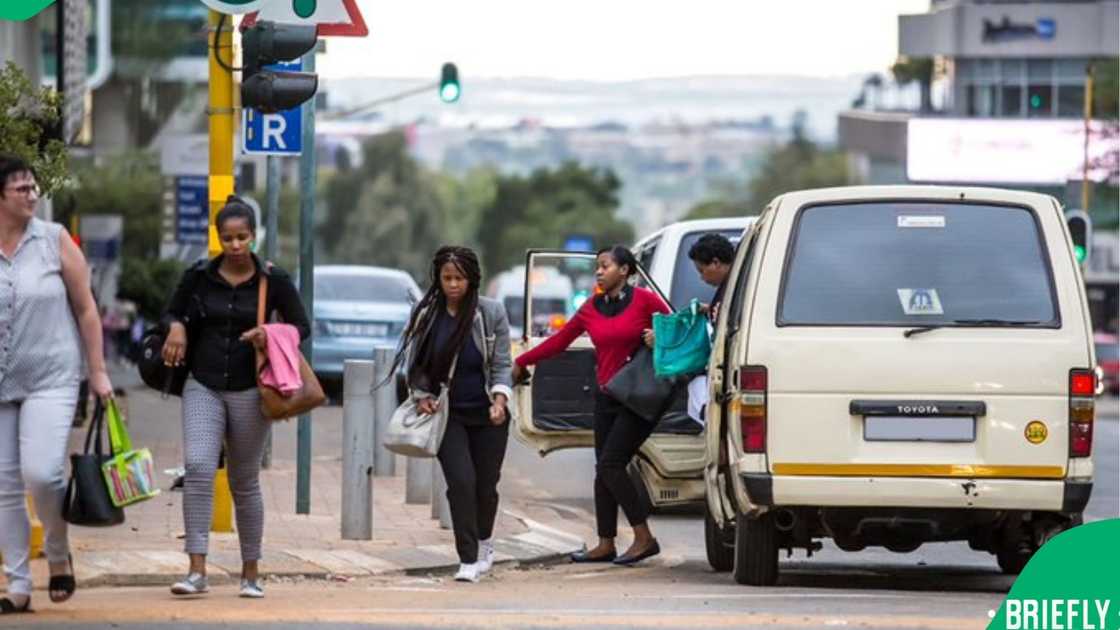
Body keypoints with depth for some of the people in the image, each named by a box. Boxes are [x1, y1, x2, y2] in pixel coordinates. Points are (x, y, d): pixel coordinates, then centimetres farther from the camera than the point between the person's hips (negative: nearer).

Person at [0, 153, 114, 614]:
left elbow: (86, 309, 4)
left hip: (51, 380, -2)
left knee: (41, 473, -19)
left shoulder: (54, 241, -1)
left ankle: (59, 554, 7)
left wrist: (98, 372, 1)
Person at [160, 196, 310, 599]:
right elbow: (173, 312, 16)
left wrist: (271, 336, -13)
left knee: (245, 483, 8)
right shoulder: (199, 277, 1)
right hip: (203, 387, 0)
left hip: (249, 391, 0)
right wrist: (176, 327, -8)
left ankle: (250, 574, 21)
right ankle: (197, 571, -21)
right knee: (198, 468, -18)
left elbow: (301, 327, 7)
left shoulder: (273, 282, -2)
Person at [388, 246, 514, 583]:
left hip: (487, 415, 0)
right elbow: (416, 365, 9)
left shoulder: (491, 313, -5)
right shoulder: (425, 315, -1)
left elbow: (502, 363, -4)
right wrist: (422, 396, -6)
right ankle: (468, 561, -10)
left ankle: (484, 541, 37)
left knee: (485, 484, 6)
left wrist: (500, 400, -18)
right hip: (447, 414, 0)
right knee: (461, 481, -15)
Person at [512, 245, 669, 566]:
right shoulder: (591, 309, 8)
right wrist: (521, 362, 14)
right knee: (605, 470, 6)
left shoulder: (644, 300, -6)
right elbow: (559, 341, 13)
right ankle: (606, 545, 12)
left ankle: (644, 538, -10)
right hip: (606, 396, 6)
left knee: (610, 465, -14)